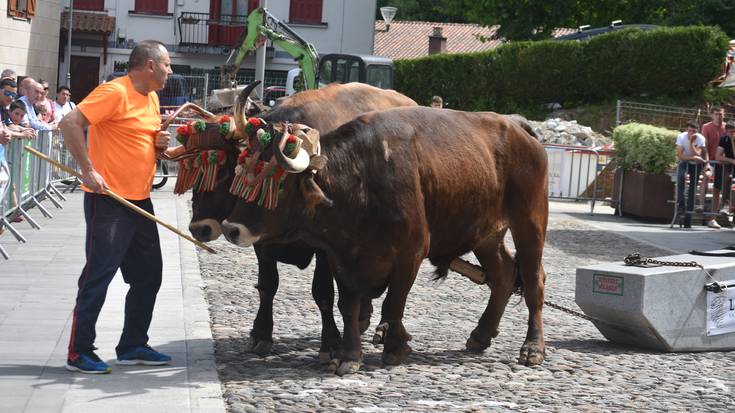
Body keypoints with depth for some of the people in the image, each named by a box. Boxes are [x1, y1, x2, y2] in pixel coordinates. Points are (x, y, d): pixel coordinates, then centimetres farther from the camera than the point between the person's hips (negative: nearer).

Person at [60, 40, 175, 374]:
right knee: (99, 274, -5)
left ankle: (132, 346, 24)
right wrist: (88, 170, -25)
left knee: (148, 275, 13)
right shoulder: (115, 92, -15)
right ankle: (79, 353, 3)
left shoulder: (151, 98, 13)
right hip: (108, 199, -9)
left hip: (140, 200, 9)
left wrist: (159, 143, 4)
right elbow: (70, 123, -23)